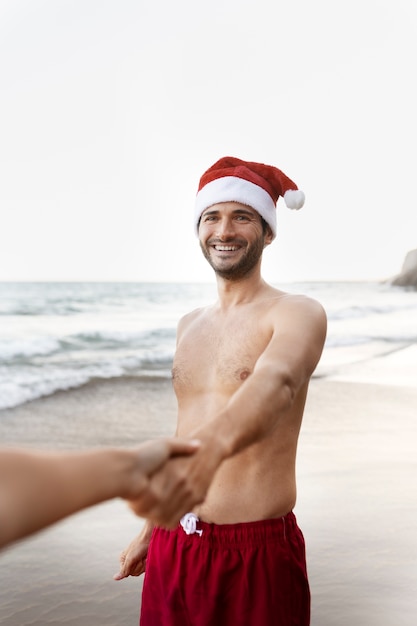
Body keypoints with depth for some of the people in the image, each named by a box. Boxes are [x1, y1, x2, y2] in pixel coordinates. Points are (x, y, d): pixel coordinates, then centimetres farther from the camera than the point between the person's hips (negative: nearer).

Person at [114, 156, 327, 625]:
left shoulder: (298, 314, -10)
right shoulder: (189, 325, 10)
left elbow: (276, 382, -32)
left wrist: (213, 447, -52)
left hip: (258, 553, -5)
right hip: (174, 546, 6)